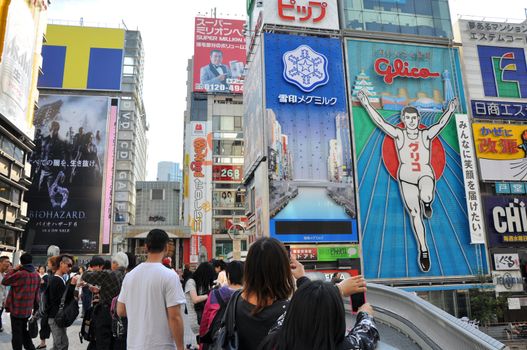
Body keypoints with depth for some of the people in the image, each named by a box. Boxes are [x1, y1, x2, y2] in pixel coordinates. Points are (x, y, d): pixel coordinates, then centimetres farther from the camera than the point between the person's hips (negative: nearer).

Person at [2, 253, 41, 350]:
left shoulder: (20, 274, -20)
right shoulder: (37, 275, 2)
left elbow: (4, 281, -6)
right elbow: (36, 294, 9)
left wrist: (14, 269, 0)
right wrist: (35, 308, 18)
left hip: (17, 309, -6)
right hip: (28, 309, 6)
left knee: (16, 333, 6)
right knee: (24, 331, 22)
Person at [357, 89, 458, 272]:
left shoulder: (426, 134, 4)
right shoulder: (399, 134, 2)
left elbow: (441, 124, -10)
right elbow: (380, 122, -5)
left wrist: (450, 111, -25)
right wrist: (367, 105, -11)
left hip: (426, 175, -1)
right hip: (406, 178, 1)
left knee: (426, 196, -37)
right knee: (414, 214, 3)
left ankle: (427, 202, 2)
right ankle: (424, 251, 15)